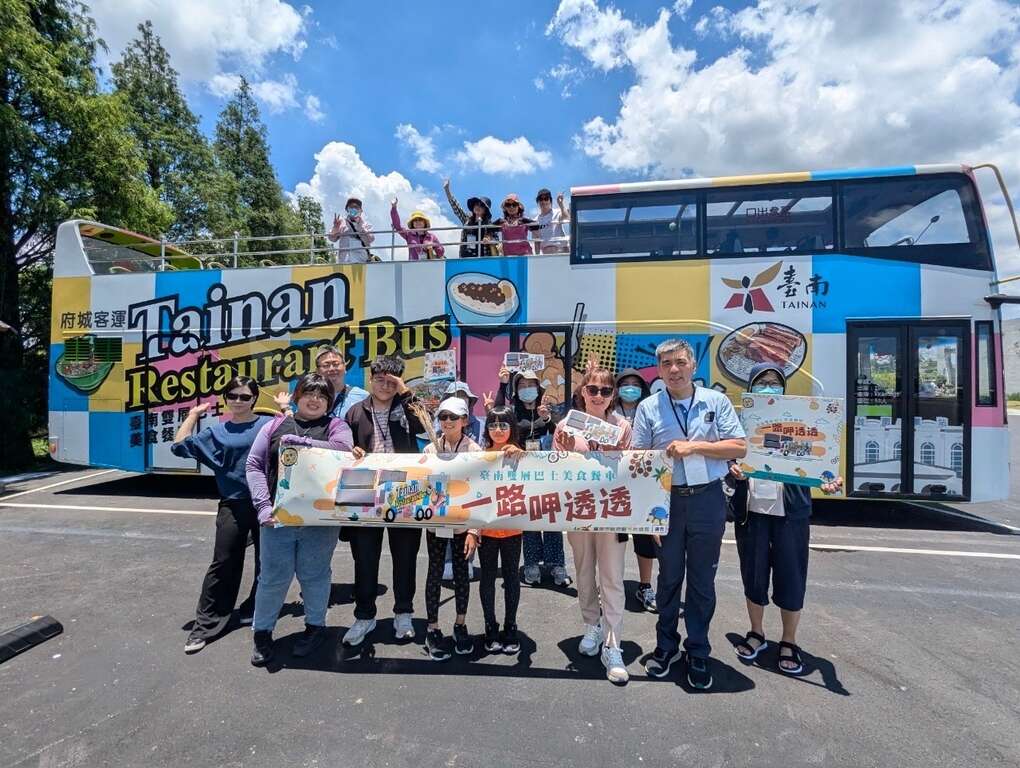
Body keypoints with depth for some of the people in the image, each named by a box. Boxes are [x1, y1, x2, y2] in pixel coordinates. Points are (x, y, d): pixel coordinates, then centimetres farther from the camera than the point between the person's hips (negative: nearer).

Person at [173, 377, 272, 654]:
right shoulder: (217, 431, 5)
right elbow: (180, 447, 1)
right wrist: (194, 414, 3)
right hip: (233, 505, 0)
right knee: (223, 565, 4)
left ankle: (256, 612, 32)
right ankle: (205, 624, 16)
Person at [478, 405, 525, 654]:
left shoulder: (519, 455, -3)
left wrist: (520, 454, -35)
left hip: (512, 527, -1)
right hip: (486, 527, 1)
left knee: (511, 575, 11)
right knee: (488, 576, 11)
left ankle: (510, 626, 26)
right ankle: (490, 627, 26)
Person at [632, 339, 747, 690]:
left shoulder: (717, 402, 0)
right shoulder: (648, 408, 0)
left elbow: (739, 447, -4)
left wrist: (694, 446, -15)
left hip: (708, 500, 0)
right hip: (668, 500, 0)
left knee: (702, 580, 11)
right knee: (669, 577, 14)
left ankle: (698, 653, 29)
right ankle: (665, 645, 33)